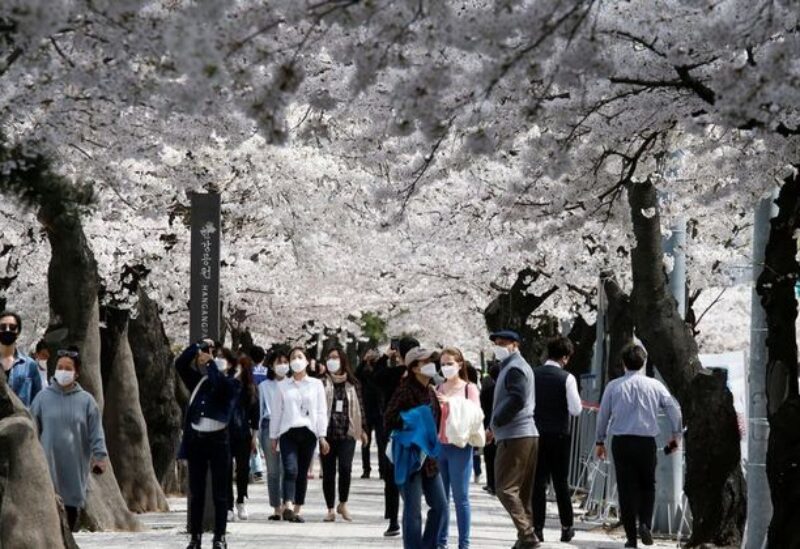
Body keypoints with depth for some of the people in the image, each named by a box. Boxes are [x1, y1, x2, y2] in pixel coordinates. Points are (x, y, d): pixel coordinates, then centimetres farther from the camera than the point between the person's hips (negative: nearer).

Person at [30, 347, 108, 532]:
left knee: (72, 509, 5)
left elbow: (96, 433, 2)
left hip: (75, 467, 1)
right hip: (49, 463, -1)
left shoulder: (86, 400, 4)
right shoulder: (43, 398, 4)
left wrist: (100, 455, -8)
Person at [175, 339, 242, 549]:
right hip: (195, 439, 4)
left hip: (217, 440, -4)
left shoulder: (231, 383, -2)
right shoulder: (198, 380, 10)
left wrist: (210, 361, -12)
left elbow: (219, 383, -23)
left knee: (219, 494, 1)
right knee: (196, 493, 6)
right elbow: (180, 364, 3)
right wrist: (198, 345, -4)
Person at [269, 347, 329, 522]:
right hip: (288, 432, -1)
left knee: (302, 473, 3)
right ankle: (288, 507, -31)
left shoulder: (316, 384, 9)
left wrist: (322, 435, 0)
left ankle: (297, 510, 10)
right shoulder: (283, 385, 11)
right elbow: (276, 411, 12)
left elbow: (321, 411, 7)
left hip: (308, 432, 1)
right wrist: (273, 436, 9)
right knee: (290, 470, -18)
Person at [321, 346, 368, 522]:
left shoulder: (352, 384, 9)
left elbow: (359, 406, 13)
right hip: (327, 433, 0)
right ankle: (330, 509, 13)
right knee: (328, 471, 3)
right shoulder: (322, 383, 3)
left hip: (347, 433, 0)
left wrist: (363, 429, 10)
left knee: (345, 468, -15)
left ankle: (343, 504, 5)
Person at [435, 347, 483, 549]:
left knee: (460, 497, -2)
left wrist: (451, 402, -18)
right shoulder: (437, 389, 12)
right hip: (438, 446, 4)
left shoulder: (469, 388, 2)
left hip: (460, 447, -4)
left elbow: (475, 414, -9)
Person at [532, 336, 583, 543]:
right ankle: (567, 528, 14)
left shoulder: (533, 375, 0)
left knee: (538, 481, 5)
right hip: (559, 435, -2)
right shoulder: (566, 378, -9)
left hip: (536, 433, 2)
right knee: (561, 482, 10)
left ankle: (537, 528, 0)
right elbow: (576, 409, -12)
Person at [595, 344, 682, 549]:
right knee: (647, 486, 15)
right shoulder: (655, 385, 0)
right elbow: (674, 409, 3)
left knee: (626, 488, 5)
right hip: (646, 441, 0)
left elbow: (603, 415, 6)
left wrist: (600, 441, 17)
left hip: (621, 442, 0)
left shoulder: (614, 386, 0)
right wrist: (676, 435, 17)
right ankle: (645, 524, -5)